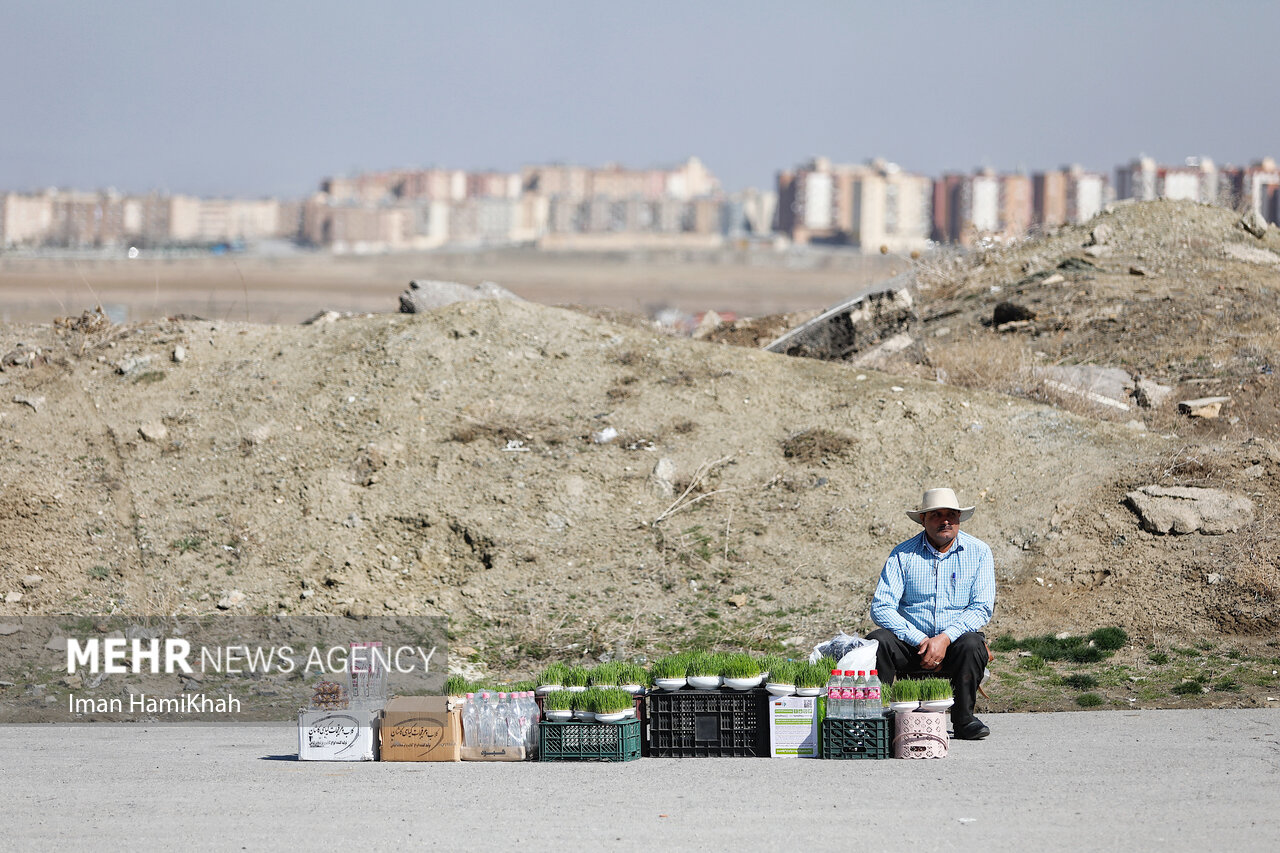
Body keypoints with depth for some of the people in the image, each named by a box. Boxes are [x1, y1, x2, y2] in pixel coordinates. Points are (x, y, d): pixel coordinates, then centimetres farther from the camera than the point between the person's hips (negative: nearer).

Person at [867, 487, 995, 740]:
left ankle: (963, 718, -16)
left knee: (971, 644, -33)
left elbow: (982, 608, -5)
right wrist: (920, 640, -20)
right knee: (877, 641, -29)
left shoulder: (978, 552, 2)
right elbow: (881, 607, -7)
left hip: (955, 639, 0)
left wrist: (945, 638, -20)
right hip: (912, 644, 0)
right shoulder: (903, 555, 1)